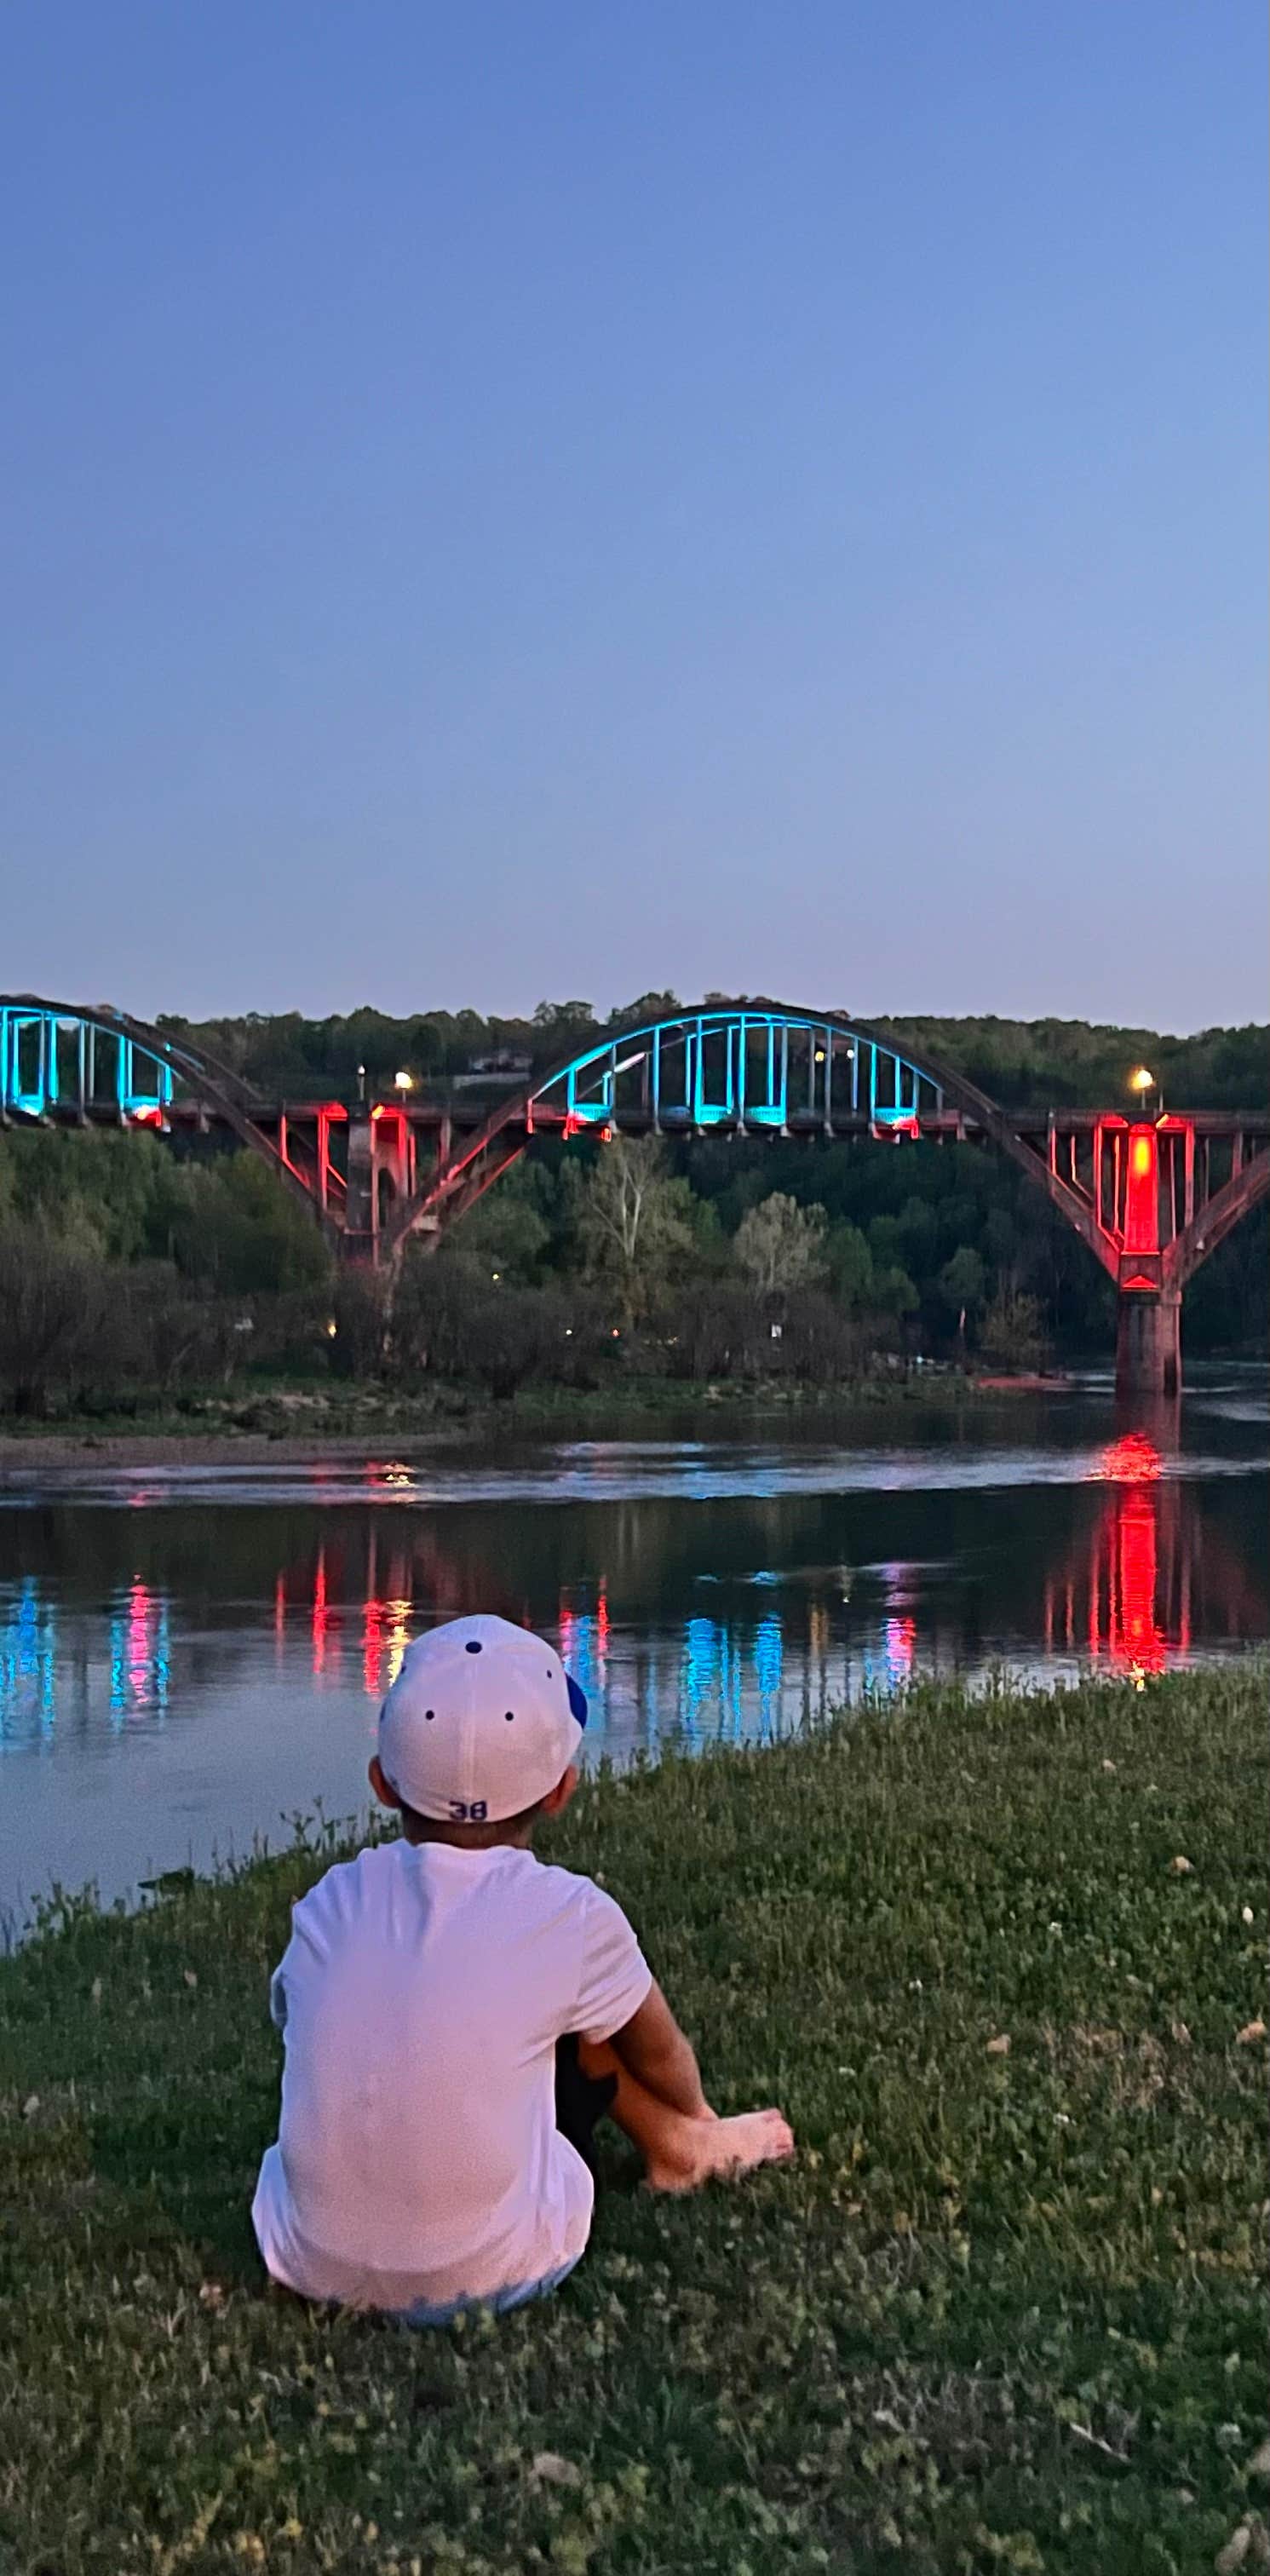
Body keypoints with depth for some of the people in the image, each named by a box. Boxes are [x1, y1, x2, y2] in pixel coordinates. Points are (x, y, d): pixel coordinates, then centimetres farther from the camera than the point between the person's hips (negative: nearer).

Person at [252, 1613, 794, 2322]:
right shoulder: (573, 1917, -8)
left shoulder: (328, 1905, -1)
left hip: (310, 2267, 3)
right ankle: (680, 2148, 37)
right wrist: (693, 2118, 36)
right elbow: (660, 2057, 11)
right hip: (492, 2277, -3)